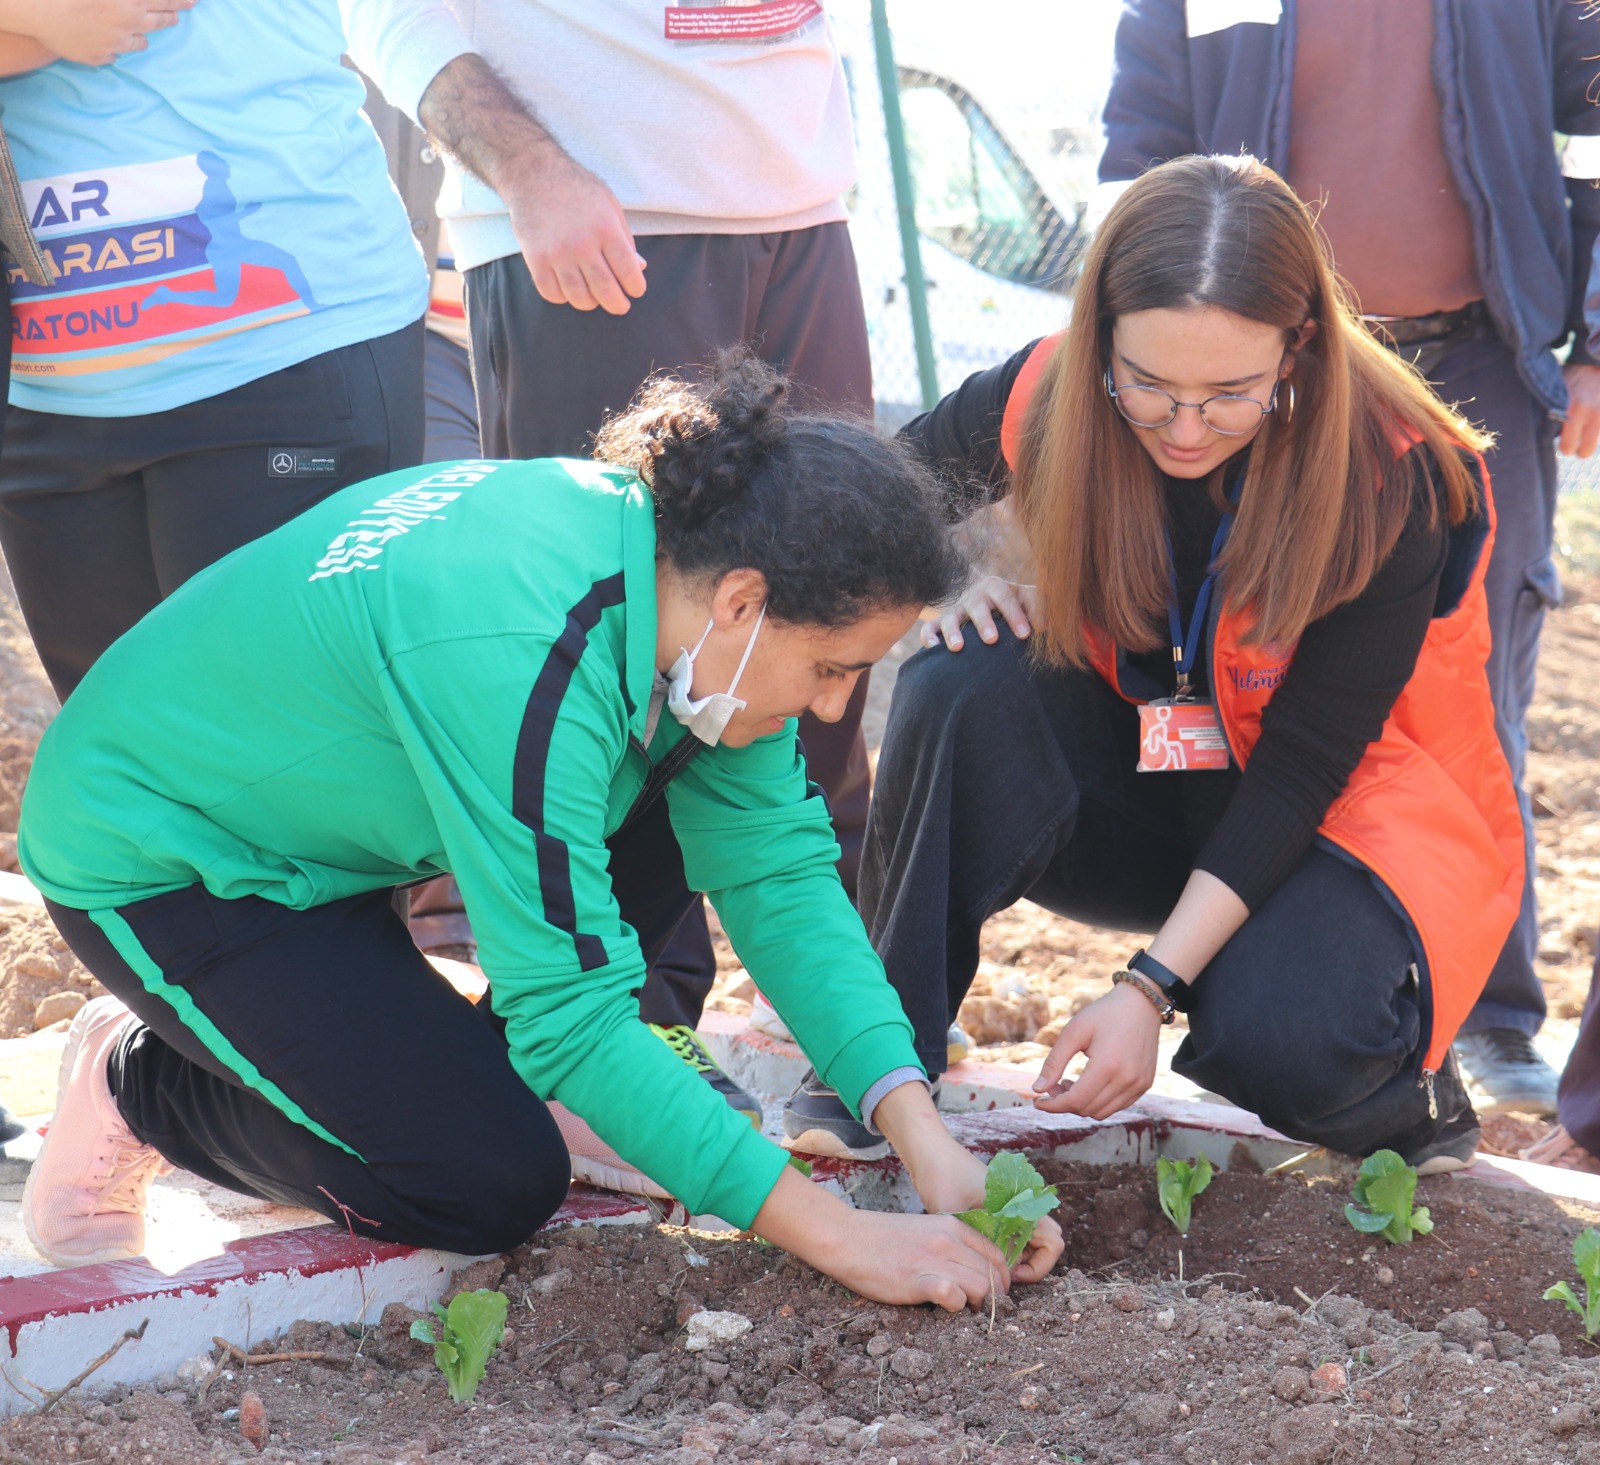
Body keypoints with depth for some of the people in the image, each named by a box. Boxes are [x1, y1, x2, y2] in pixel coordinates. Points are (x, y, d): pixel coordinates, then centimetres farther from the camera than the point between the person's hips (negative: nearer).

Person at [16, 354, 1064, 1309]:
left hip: (319, 794, 8)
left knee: (697, 802, -8)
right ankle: (139, 1081, 4)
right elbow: (572, 1010, -34)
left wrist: (925, 1141, -19)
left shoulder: (683, 564, -13)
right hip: (158, 861, -8)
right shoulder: (518, 654, -38)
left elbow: (779, 871, -10)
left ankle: (502, 1075, 10)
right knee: (495, 1185, -18)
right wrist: (839, 1238, -34)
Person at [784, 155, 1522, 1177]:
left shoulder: (1394, 482, -24)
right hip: (1137, 786, 3)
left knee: (1278, 1038, -34)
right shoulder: (1047, 402, -16)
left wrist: (1151, 985, -30)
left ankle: (1403, 1079, 3)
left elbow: (1305, 765, -23)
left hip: (1342, 806, -3)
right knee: (968, 684, -28)